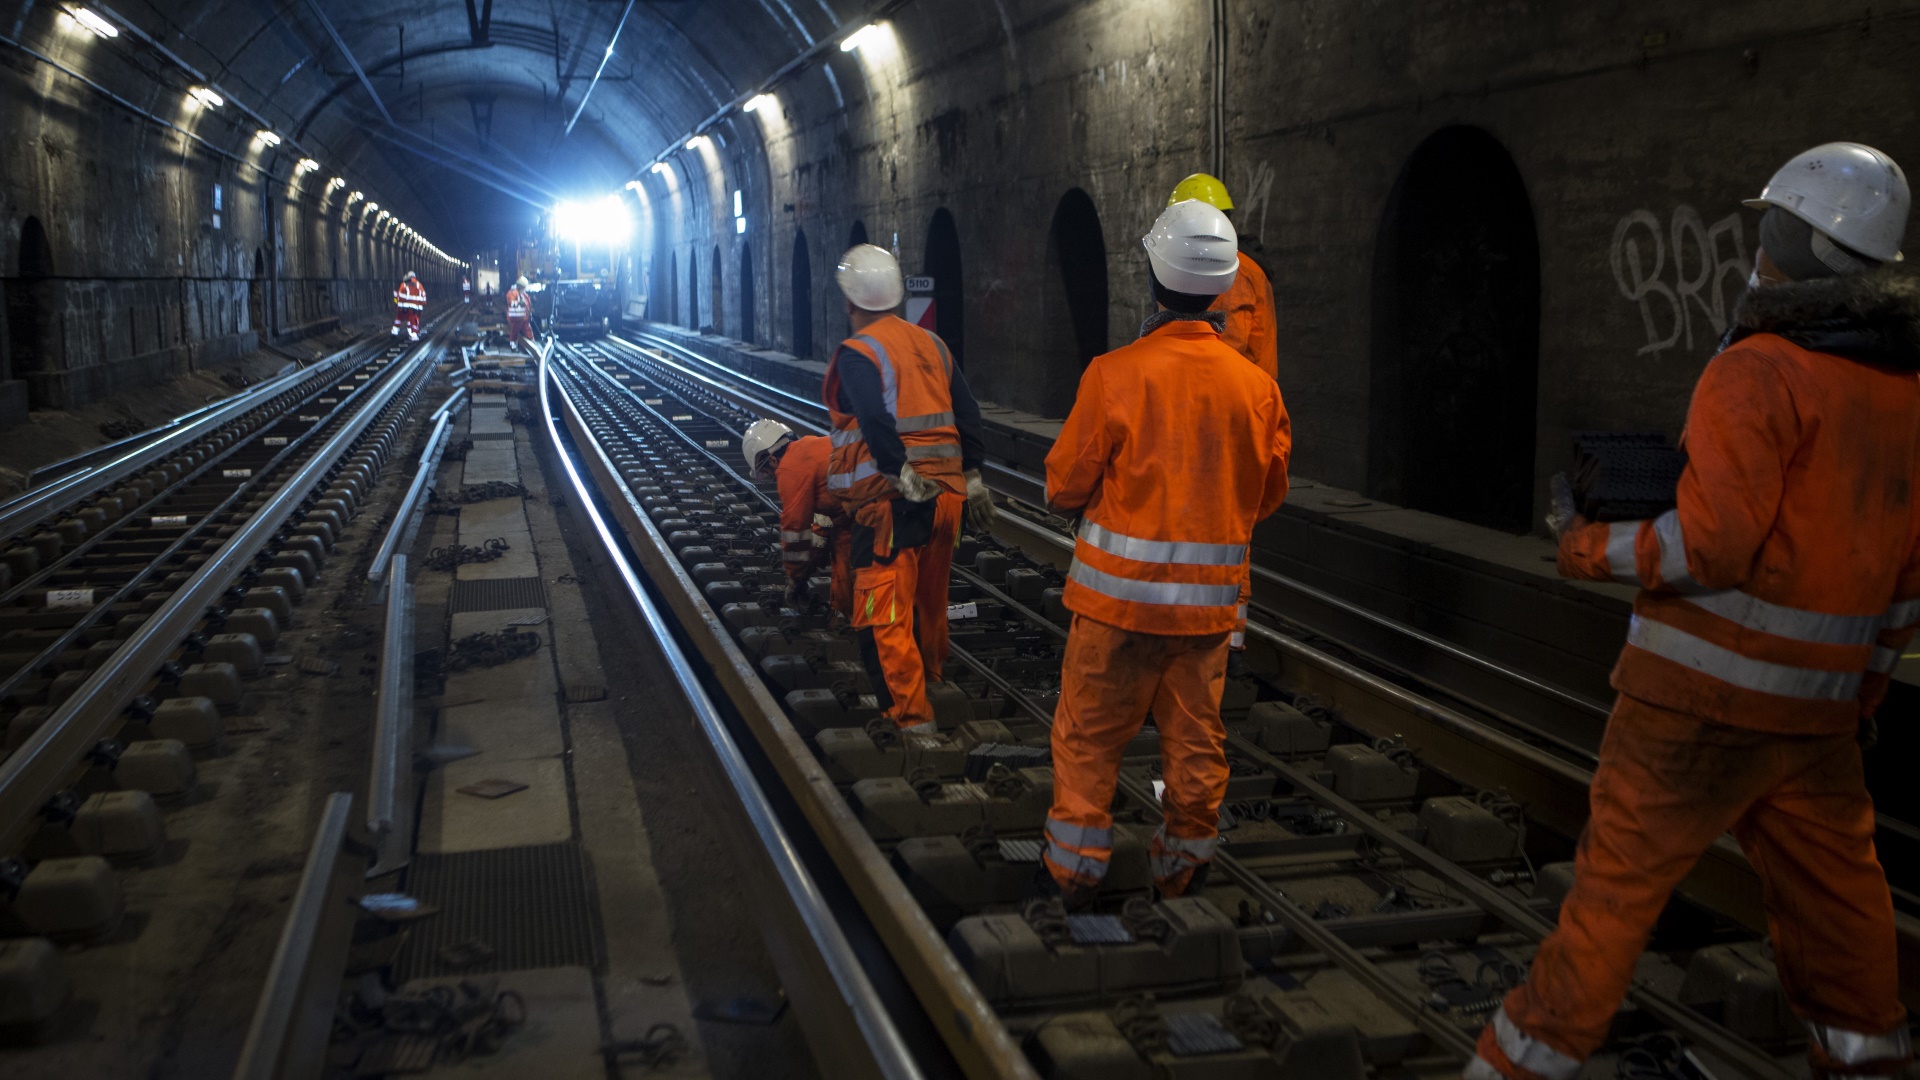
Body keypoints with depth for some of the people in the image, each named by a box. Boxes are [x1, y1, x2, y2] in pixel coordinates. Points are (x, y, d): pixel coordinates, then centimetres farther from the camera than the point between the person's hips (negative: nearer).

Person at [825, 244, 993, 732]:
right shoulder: (931, 344, 11)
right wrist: (972, 477, 16)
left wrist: (904, 479, -19)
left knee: (883, 617, -2)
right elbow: (967, 414, 12)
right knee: (930, 599, 23)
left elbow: (876, 423, -24)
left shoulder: (857, 353, -10)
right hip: (947, 492, 7)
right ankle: (930, 678, 40)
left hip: (891, 500, -7)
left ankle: (910, 714, -3)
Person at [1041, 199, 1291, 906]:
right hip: (1210, 598, 3)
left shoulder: (1115, 373, -14)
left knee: (1089, 736, 11)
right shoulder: (1257, 387, -4)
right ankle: (1183, 865, 30)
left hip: (1120, 590, -3)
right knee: (1194, 737, 16)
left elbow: (1065, 488, -7)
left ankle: (1076, 870, 21)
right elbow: (1268, 496, 9)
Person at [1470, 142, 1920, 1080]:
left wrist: (1587, 546, -6)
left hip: (1707, 693, -7)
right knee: (1831, 892, 16)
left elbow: (1711, 541, -20)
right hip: (1820, 703, 7)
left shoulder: (1759, 371, -13)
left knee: (1617, 884, -1)